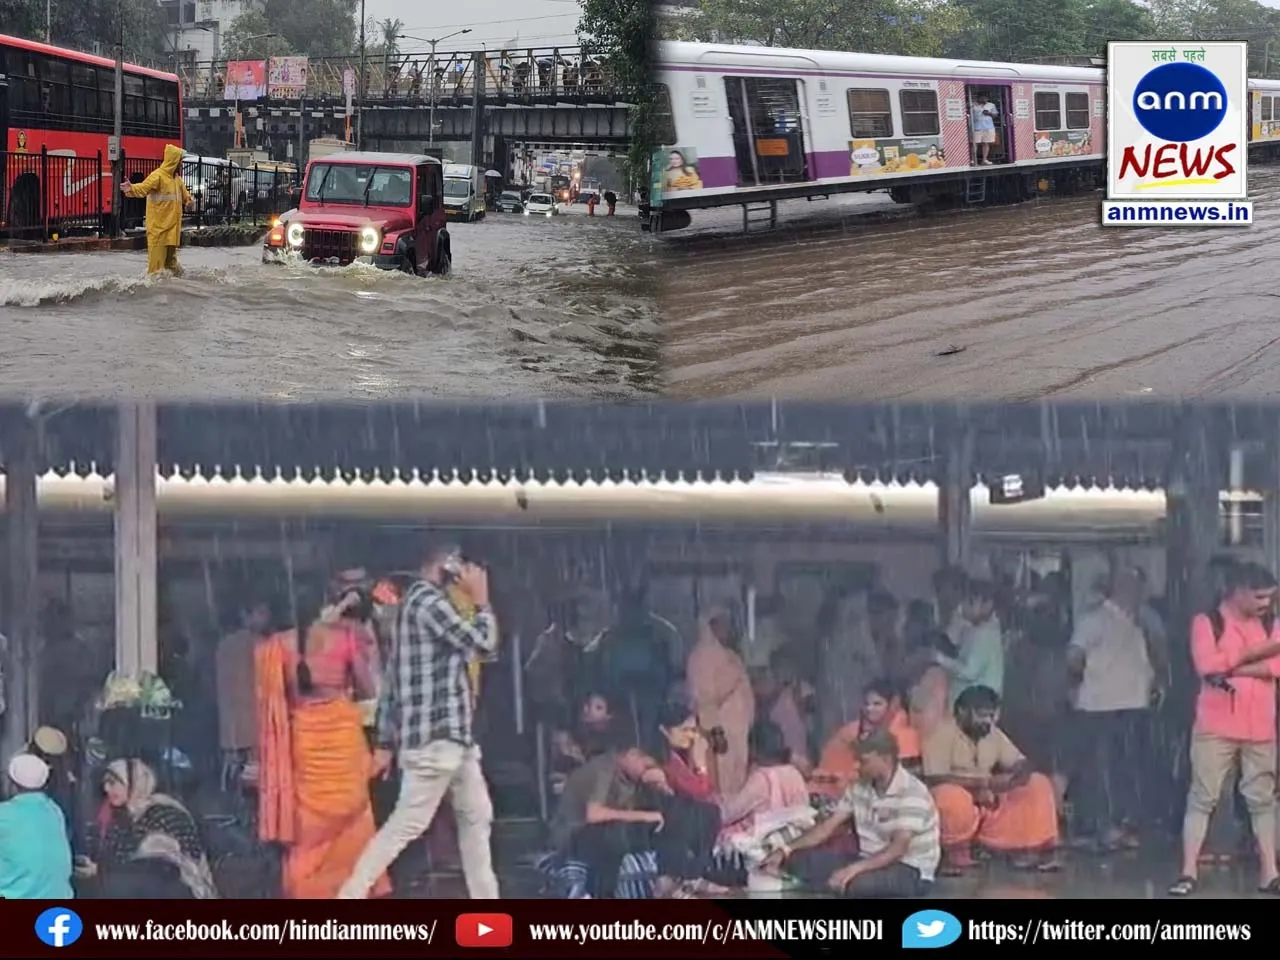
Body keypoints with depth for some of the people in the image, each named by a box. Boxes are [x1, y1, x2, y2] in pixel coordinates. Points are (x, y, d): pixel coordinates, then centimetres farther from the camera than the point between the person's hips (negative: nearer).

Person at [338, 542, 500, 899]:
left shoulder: (424, 604, 19)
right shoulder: (428, 600, -11)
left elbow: (391, 680, 18)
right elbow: (482, 643, -15)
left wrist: (386, 741, 16)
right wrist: (481, 599, 0)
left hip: (453, 734, 10)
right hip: (435, 736, -10)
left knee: (477, 817, 12)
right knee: (406, 825, -9)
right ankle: (349, 899, -7)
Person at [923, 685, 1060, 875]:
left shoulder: (994, 734, 5)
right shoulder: (942, 735, -16)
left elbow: (1021, 764, 6)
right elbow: (936, 780, -26)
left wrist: (1019, 774, -21)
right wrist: (982, 783, -30)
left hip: (990, 806, 6)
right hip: (958, 807, -6)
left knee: (1038, 784, -4)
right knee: (952, 795, -40)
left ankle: (1026, 850, -3)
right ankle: (955, 857, -18)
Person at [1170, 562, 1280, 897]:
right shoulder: (1207, 623, -2)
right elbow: (1208, 665, -17)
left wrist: (1233, 668, -14)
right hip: (1216, 727, -4)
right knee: (1202, 798, -2)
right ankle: (1189, 872, -1)